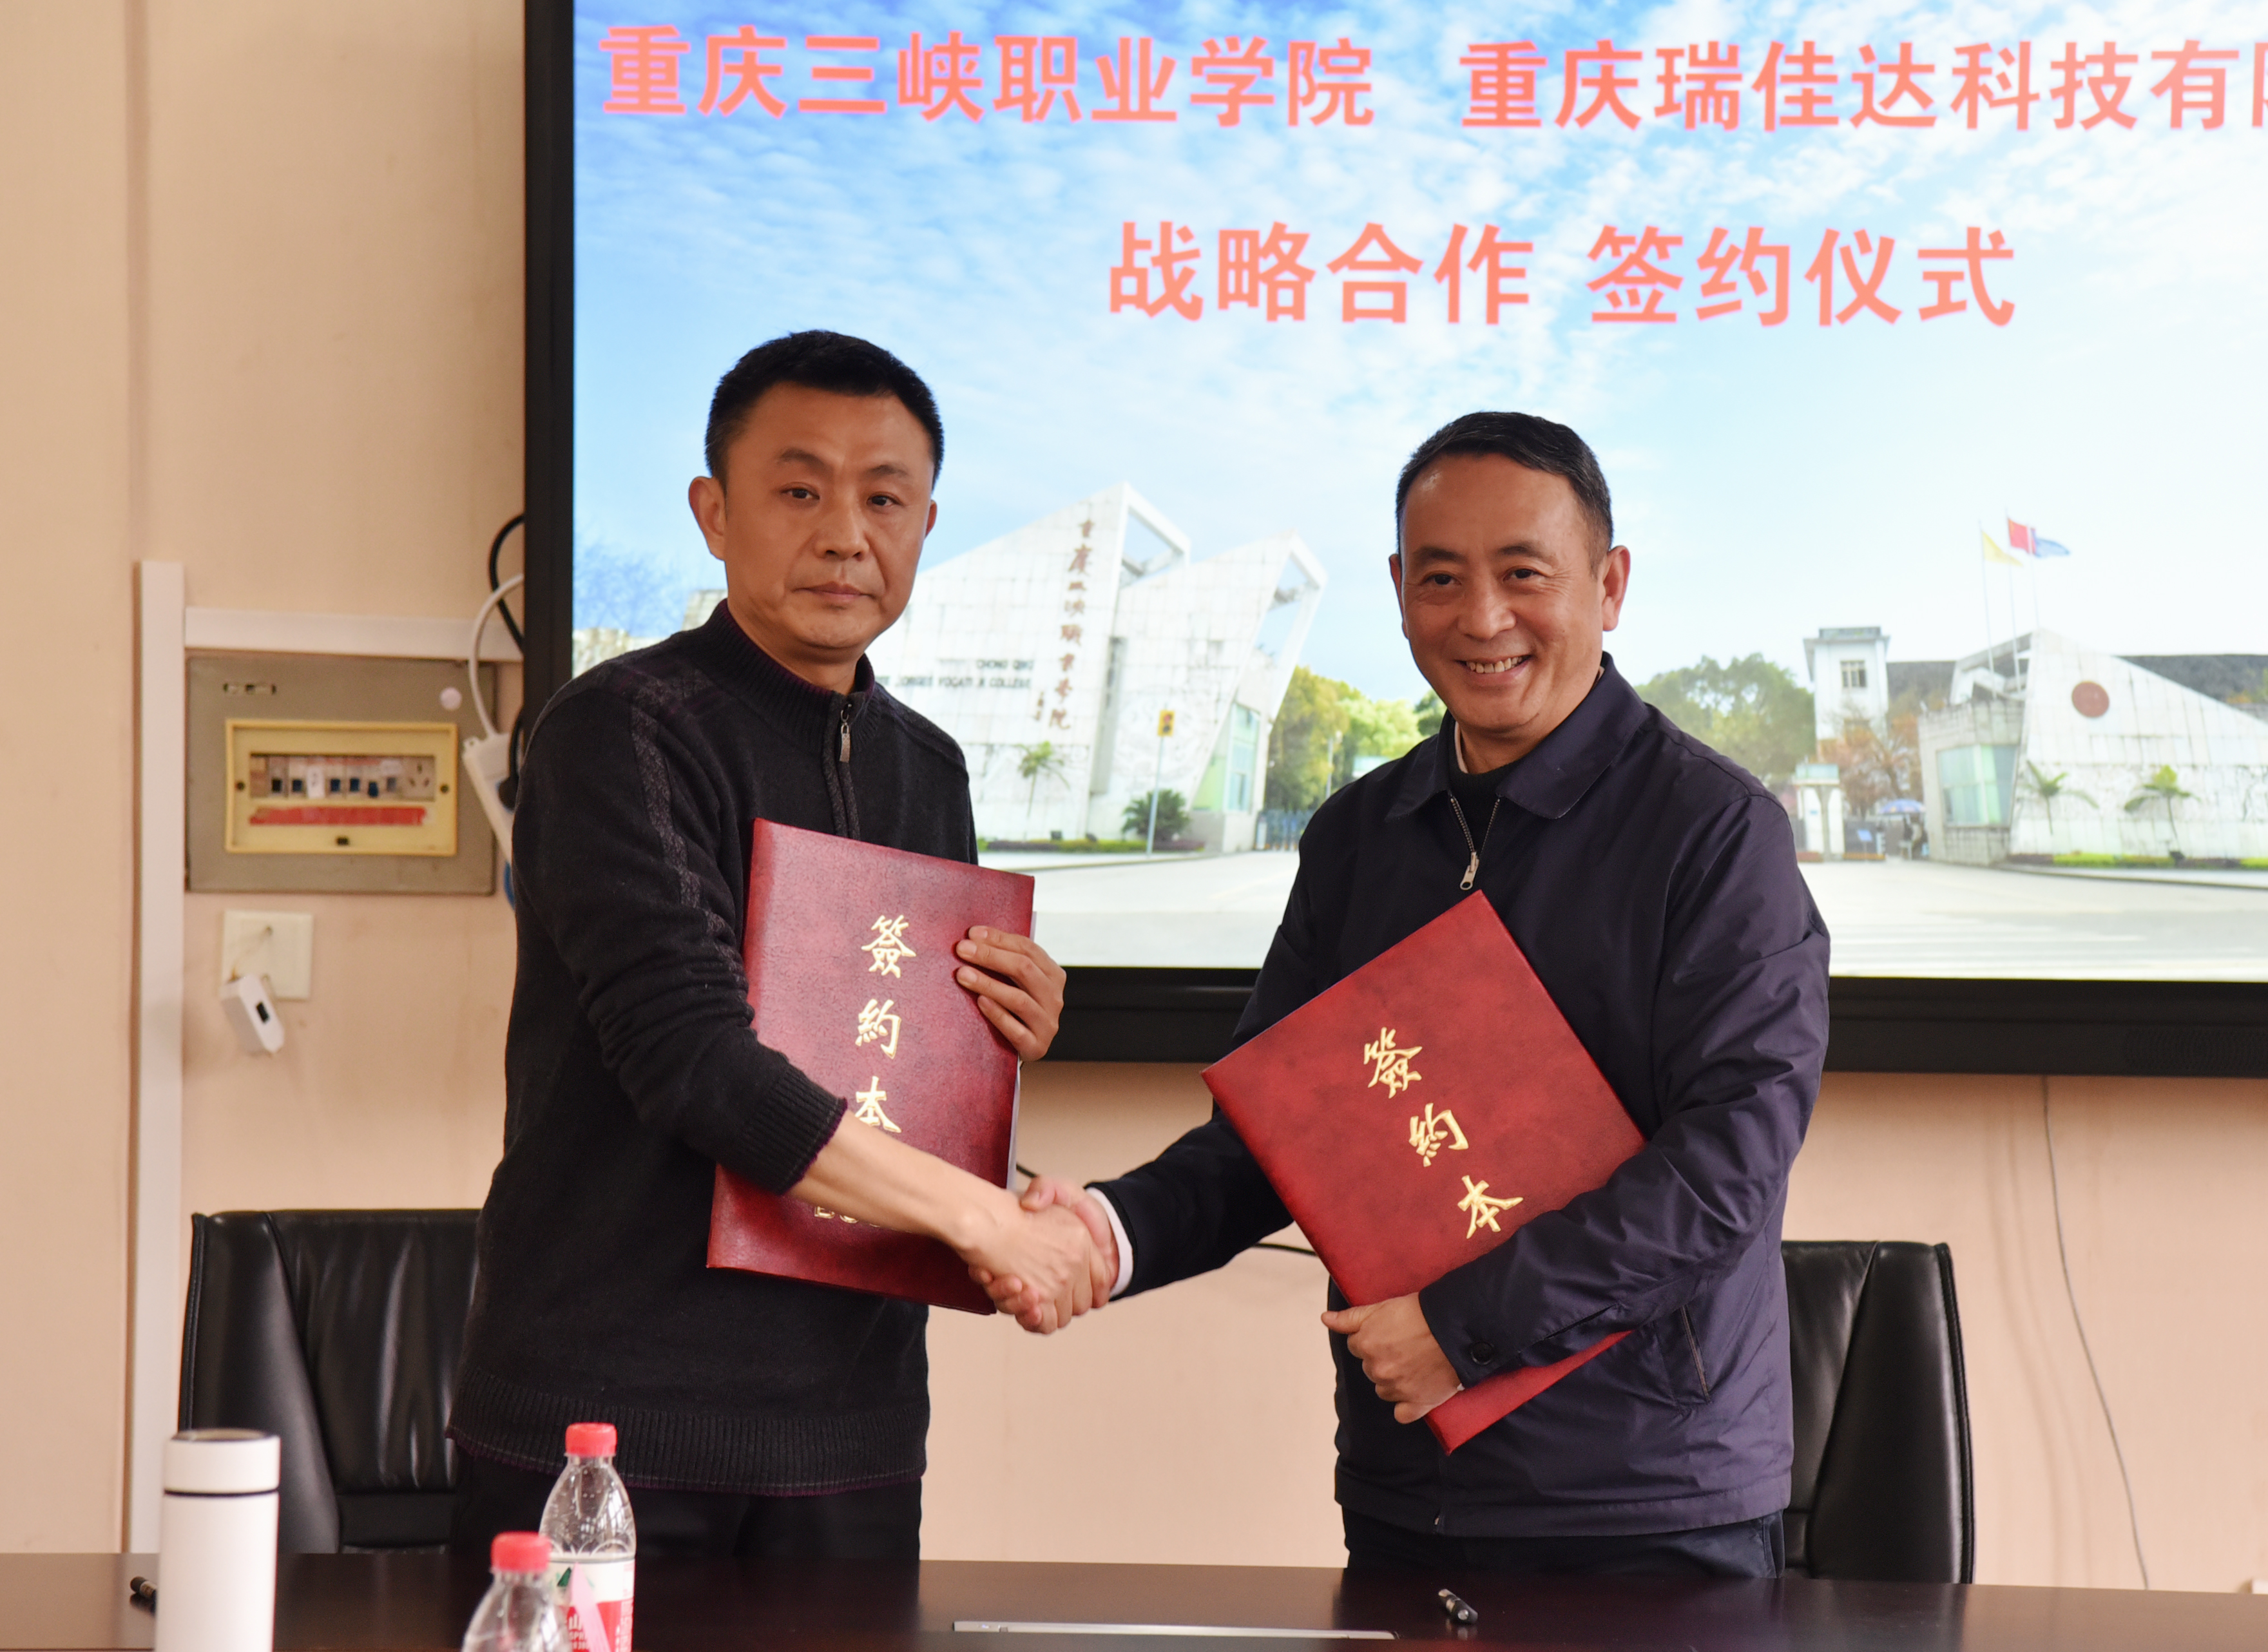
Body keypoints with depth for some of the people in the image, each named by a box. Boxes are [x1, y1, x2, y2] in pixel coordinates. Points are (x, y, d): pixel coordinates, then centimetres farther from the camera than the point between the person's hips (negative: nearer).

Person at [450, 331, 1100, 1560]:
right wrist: (980, 1216, -19)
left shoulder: (927, 771, 15)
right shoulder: (622, 731, -9)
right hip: (605, 1413, -6)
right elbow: (688, 1056, -20)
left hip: (848, 1429, 6)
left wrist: (1013, 1038, 3)